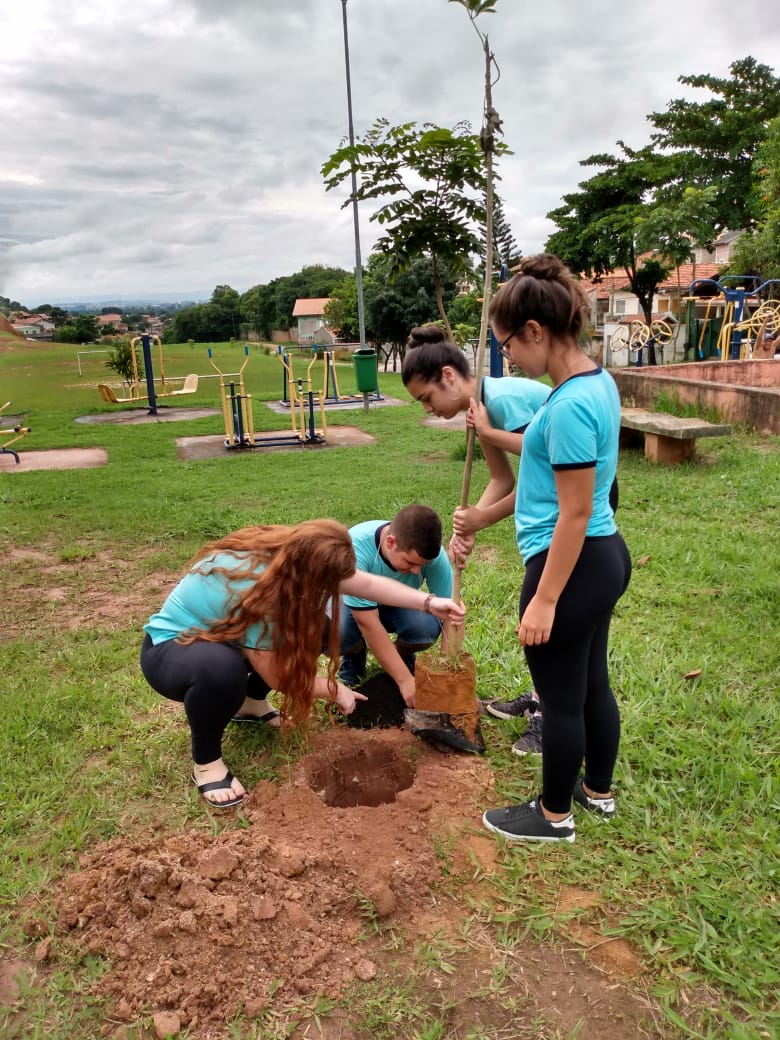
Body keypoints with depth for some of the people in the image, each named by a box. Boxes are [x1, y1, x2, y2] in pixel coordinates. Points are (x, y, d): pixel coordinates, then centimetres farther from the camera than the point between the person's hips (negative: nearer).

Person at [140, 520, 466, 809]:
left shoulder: (290, 551, -16)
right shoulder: (254, 591, -37)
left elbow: (367, 583, -7)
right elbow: (278, 676, -25)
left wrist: (428, 602, -14)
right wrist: (334, 690, -11)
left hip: (217, 634, 8)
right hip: (170, 650, -8)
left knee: (312, 630, -6)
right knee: (221, 667, -41)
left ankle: (251, 704, 13)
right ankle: (206, 763, -13)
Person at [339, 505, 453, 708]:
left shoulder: (432, 554, -30)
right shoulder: (356, 549, -38)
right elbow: (368, 624, -36)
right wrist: (404, 680, -35)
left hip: (398, 604, 2)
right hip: (351, 602, -1)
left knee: (427, 628, -32)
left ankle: (403, 654, 5)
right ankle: (354, 656, 3)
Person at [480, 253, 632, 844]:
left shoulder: (570, 404, -24)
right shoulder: (597, 382, 6)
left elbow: (575, 514, -23)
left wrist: (543, 599, -18)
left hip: (573, 566, -10)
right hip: (606, 556, 10)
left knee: (562, 697, 8)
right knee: (593, 683, 23)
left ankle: (554, 815, 29)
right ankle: (599, 791, 42)